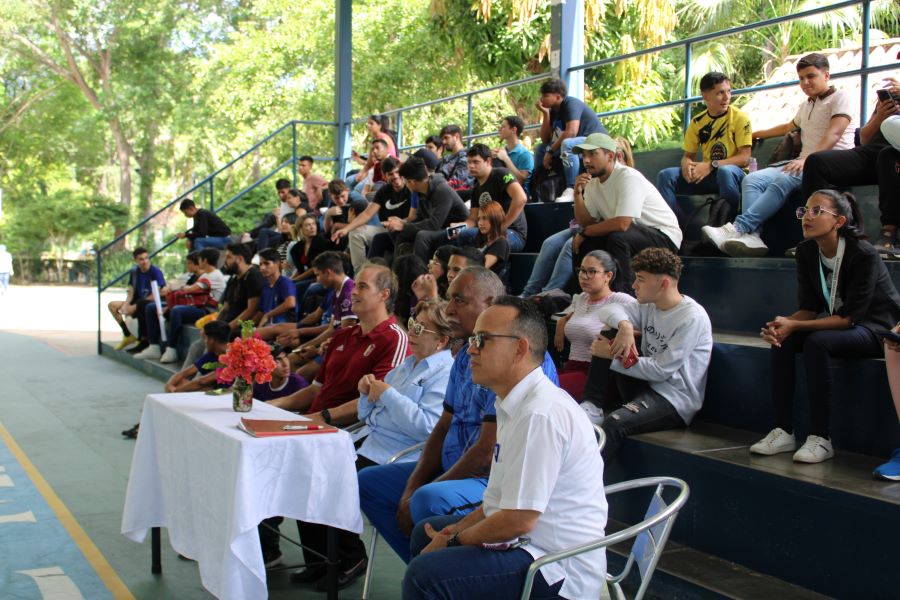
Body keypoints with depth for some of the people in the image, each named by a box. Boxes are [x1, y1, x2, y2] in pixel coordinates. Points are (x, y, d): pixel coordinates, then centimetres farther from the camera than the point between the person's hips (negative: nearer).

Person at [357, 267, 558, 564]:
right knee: (367, 482, 11)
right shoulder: (466, 355, 12)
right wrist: (412, 489, -1)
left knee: (430, 500, -37)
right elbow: (443, 428, 14)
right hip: (454, 471, 10)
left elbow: (488, 453, -23)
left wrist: (419, 495, -15)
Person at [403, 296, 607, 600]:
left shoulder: (539, 415, -25)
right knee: (425, 533, 23)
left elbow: (518, 520, -25)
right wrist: (456, 530, 6)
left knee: (424, 574, -25)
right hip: (533, 539, 11)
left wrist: (456, 539, -9)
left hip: (560, 569, -11)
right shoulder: (518, 403, 9)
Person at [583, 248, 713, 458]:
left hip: (675, 402, -8)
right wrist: (625, 326, -23)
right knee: (607, 337, -3)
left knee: (614, 423, -34)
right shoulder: (650, 307, 5)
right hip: (645, 385, 8)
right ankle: (592, 407, -7)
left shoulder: (692, 318, -17)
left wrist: (613, 356, -17)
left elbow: (661, 371, -19)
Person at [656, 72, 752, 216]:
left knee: (725, 172, -39)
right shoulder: (696, 122, 5)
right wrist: (686, 164, -16)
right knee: (665, 175, -15)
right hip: (707, 175, 4)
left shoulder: (739, 117, -7)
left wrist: (711, 165, -23)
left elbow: (744, 158, -12)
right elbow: (688, 156, 10)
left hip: (734, 174, -4)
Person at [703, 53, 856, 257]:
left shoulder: (840, 98, 2)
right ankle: (752, 236, -40)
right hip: (804, 163, 7)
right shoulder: (806, 105, 28)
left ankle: (738, 228, -45)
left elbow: (834, 134, -16)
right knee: (752, 180, -19)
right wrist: (755, 134, 53)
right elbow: (789, 127, 48)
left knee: (784, 180, -37)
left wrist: (808, 159, -31)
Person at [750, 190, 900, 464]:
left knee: (816, 343, -32)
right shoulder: (806, 251, -4)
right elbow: (809, 308, -3)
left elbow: (850, 316, -25)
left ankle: (820, 438, -26)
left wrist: (795, 325, -30)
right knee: (782, 340, -18)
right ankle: (784, 431, -17)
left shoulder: (863, 254, -24)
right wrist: (784, 324, -24)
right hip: (840, 325, 7)